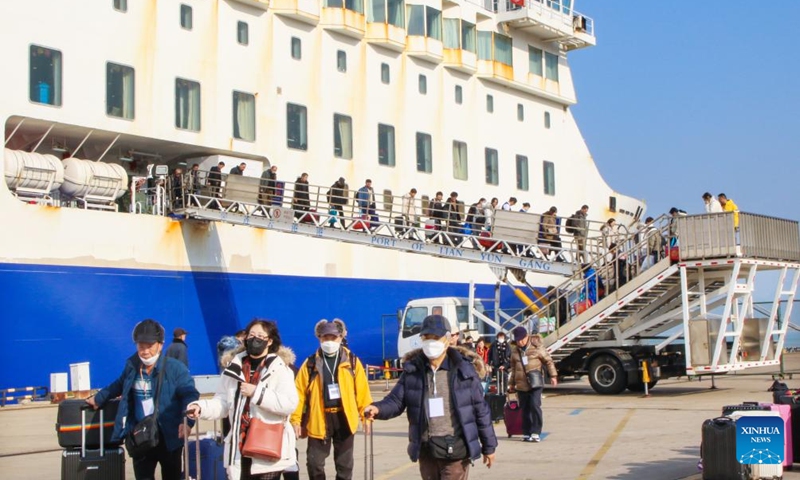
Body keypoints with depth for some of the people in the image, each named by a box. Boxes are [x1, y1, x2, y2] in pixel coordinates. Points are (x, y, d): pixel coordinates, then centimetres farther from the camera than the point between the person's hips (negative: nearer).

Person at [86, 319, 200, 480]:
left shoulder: (176, 368, -13)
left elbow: (190, 395, -19)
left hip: (168, 436, -4)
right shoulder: (131, 365, 4)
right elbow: (120, 385, 25)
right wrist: (99, 398, 29)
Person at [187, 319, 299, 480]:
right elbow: (223, 402, 7)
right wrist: (201, 407, -11)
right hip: (240, 447, 4)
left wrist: (256, 392, -18)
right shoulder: (235, 368, 10)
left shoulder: (279, 368, -4)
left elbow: (290, 403, -17)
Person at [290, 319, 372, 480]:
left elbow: (362, 390, 0)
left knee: (344, 464, 11)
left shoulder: (352, 362, 2)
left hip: (344, 418, 0)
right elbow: (299, 392, -2)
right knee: (314, 463, 4)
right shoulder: (310, 364, 1)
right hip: (319, 420, 0)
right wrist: (296, 419, -6)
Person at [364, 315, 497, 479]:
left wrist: (489, 446, 3)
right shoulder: (413, 371, 2)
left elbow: (481, 410, 0)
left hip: (455, 448, -4)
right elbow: (396, 401, -1)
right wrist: (378, 409, -23)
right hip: (426, 448, 4)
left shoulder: (464, 370, -4)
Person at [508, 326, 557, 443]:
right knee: (525, 409, 6)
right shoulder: (515, 350, 10)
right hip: (521, 384, 4)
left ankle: (536, 433, -9)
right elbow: (513, 367, 21)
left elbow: (548, 361, 4)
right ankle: (526, 433, 13)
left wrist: (553, 375, -3)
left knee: (535, 406, -14)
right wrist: (512, 383, 24)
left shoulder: (537, 347, -2)